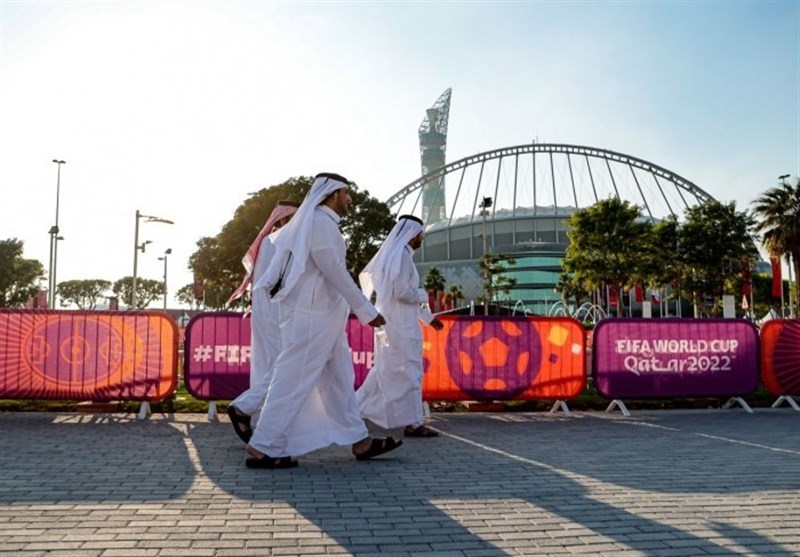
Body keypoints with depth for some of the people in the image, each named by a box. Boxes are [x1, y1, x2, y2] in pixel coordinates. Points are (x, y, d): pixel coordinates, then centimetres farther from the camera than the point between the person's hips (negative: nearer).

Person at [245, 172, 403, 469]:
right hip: (312, 316, -11)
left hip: (322, 316, 11)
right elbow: (335, 271, -18)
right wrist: (366, 310, -14)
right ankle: (263, 449, 3)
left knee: (339, 378, 12)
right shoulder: (320, 222, -14)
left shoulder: (319, 222, 17)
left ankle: (360, 441, 19)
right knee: (294, 380, -5)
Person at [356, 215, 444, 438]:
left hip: (390, 321, 10)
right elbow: (402, 292, -22)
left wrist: (428, 317, 22)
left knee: (387, 370, 15)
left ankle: (355, 407, 20)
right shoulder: (401, 255, -14)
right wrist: (424, 294, -3)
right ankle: (413, 423, 3)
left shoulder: (392, 254, 17)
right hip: (401, 324, -10)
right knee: (409, 370, -3)